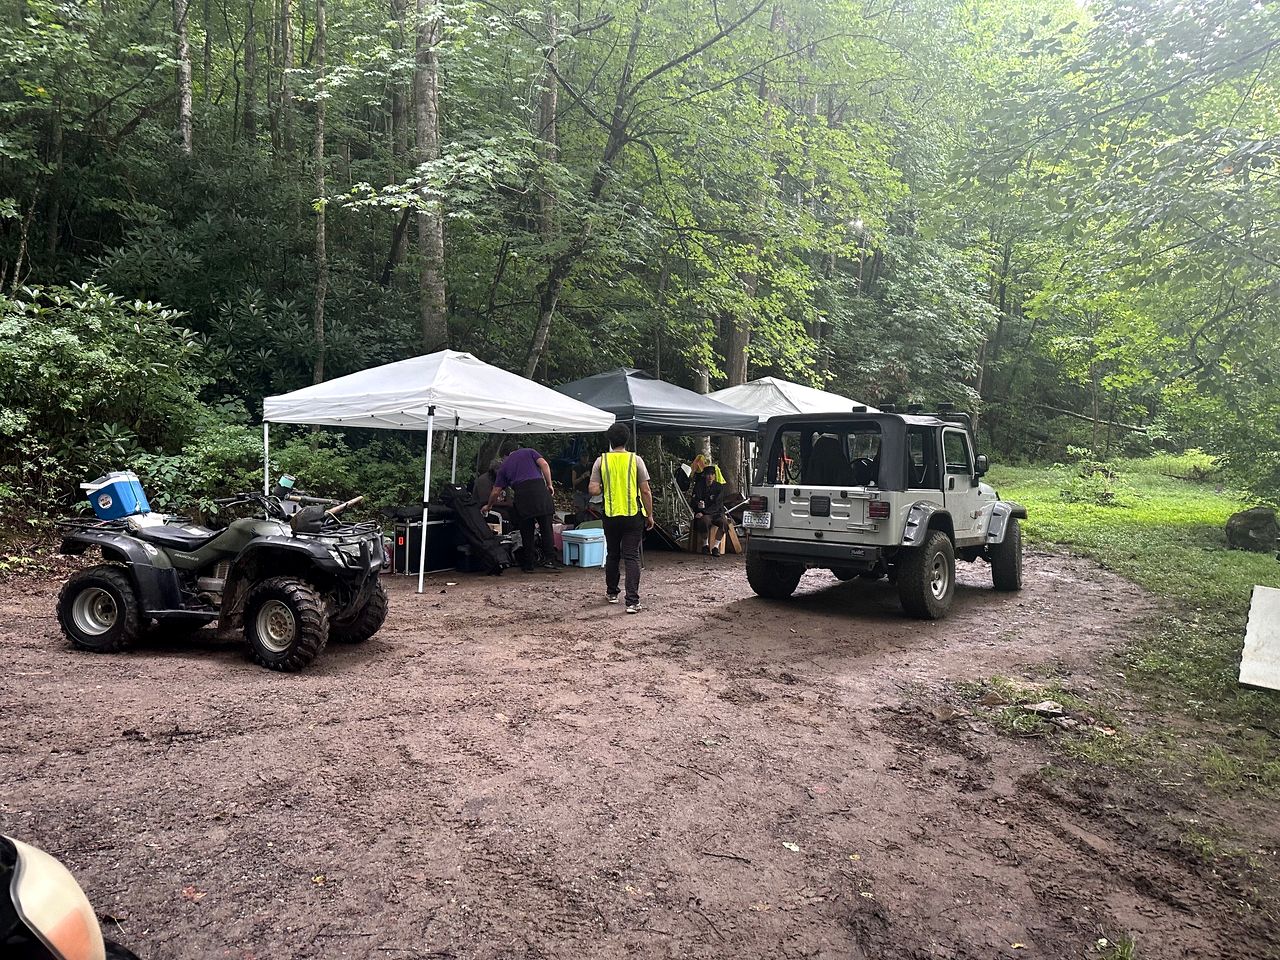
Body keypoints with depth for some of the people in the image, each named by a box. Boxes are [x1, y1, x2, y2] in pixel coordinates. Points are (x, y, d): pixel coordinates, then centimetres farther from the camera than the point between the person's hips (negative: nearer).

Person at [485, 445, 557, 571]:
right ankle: (549, 559, -3)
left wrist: (488, 506, 38)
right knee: (546, 528, 3)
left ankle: (528, 565, 11)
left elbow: (496, 491, 23)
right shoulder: (529, 451, 21)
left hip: (521, 494, 1)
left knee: (526, 532, 9)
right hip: (540, 489, -1)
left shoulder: (504, 466, 24)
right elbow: (544, 464, 3)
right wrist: (549, 484, 6)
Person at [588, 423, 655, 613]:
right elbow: (646, 491, -5)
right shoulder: (635, 460, -5)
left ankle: (611, 592, 33)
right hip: (633, 516, -2)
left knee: (612, 554, 19)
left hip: (611, 516, 2)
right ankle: (632, 601, -8)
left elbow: (593, 490, -7)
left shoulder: (601, 460, -2)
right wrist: (649, 515, 5)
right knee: (632, 557, -1)